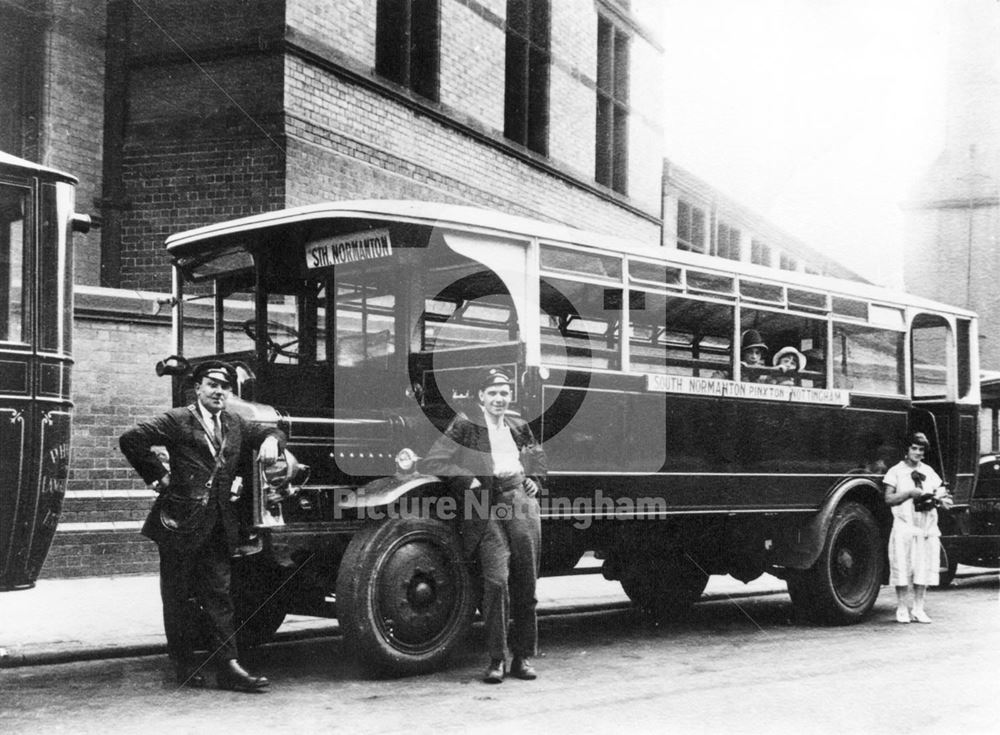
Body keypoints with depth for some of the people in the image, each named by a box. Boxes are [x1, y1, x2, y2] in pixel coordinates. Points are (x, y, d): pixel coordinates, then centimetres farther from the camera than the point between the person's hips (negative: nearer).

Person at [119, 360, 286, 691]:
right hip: (181, 521, -5)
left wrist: (271, 441, 3)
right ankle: (185, 667, 14)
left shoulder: (235, 425, 16)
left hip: (218, 525, 5)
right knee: (178, 597, 4)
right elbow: (131, 439, -9)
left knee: (219, 595, 4)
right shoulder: (177, 421, -3)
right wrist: (158, 476, -7)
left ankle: (228, 666, 2)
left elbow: (272, 432, 27)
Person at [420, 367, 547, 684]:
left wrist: (534, 479, 19)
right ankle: (496, 660, -6)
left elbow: (537, 455, 38)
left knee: (526, 583, 5)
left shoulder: (518, 427, 19)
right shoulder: (465, 425, 3)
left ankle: (523, 657, 15)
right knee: (496, 580, -15)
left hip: (521, 502, 5)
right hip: (486, 506, -5)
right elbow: (433, 462, -2)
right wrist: (468, 481, -10)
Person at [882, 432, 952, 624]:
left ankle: (918, 609, 11)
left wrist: (940, 498, -8)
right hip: (904, 527, -4)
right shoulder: (896, 471, 2)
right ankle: (902, 609, 5)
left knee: (924, 569, 4)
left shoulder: (928, 471, 14)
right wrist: (910, 493, -15)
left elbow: (940, 490, 15)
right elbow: (889, 498, -3)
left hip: (928, 527, 4)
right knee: (902, 568, -3)